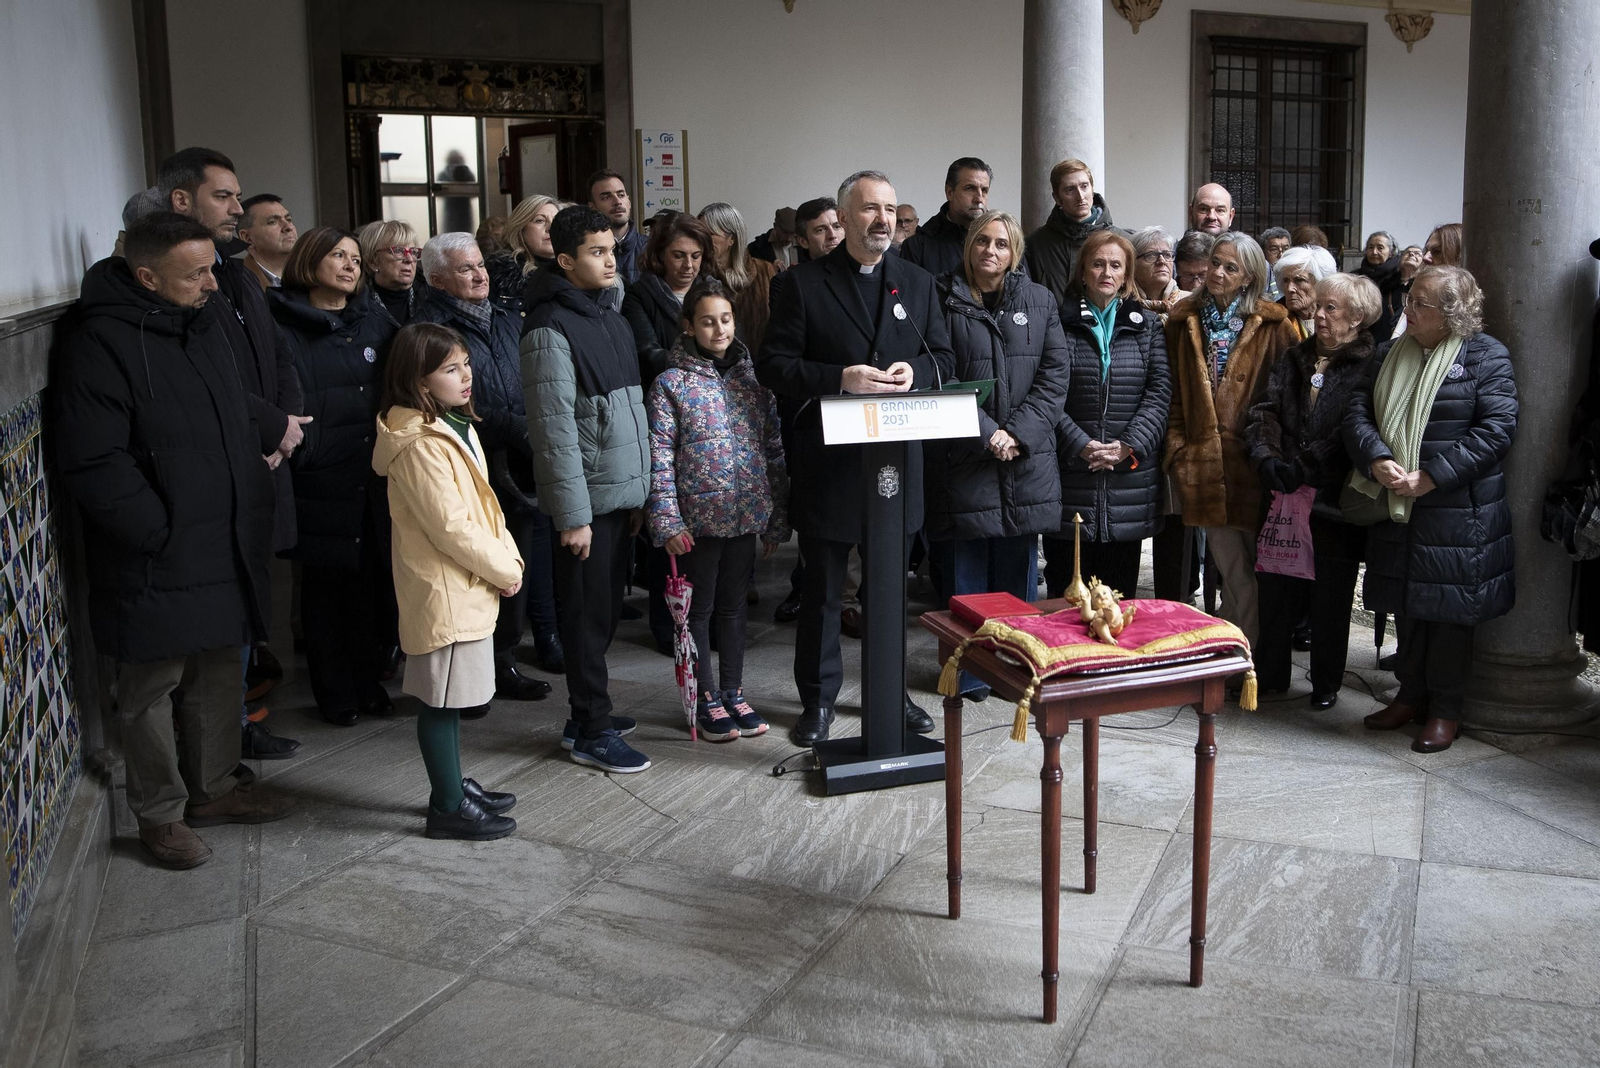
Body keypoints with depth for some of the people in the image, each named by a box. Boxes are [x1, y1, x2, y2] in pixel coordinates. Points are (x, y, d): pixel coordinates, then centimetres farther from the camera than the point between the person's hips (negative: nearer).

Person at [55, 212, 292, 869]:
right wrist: (164, 535, -18)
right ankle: (160, 815, 21)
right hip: (157, 565, -7)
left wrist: (255, 511, 12)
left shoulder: (205, 323, 9)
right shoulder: (102, 344, -17)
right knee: (151, 688, 7)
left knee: (219, 672, 17)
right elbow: (93, 466, -20)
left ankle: (212, 789, 33)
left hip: (226, 547, 8)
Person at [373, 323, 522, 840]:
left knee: (449, 696, 19)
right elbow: (451, 526, -23)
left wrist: (507, 558, 3)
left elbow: (483, 505, 14)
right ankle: (448, 807, 12)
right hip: (444, 590, -10)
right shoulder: (420, 444, -21)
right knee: (441, 699, 1)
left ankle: (452, 786, 32)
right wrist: (503, 570, -13)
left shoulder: (457, 426, 11)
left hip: (468, 586, 10)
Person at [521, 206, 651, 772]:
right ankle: (591, 732, 12)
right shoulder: (551, 329, -14)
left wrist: (640, 490, 15)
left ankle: (588, 714, 29)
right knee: (589, 618, 1)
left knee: (606, 612, 15)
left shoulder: (612, 319, 13)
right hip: (588, 501, -8)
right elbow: (555, 430, -18)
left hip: (623, 494, 8)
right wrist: (573, 514, -18)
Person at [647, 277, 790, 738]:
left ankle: (733, 691, 26)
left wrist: (777, 518, 6)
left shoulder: (752, 378, 5)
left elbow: (774, 449, 8)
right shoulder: (671, 384, -5)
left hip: (747, 516, 4)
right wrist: (667, 522, -14)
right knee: (700, 608, 8)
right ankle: (706, 698, 19)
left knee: (734, 604, 14)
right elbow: (660, 458, -8)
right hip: (698, 517, -3)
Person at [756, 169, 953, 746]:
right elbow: (773, 365, -6)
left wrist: (916, 369, -10)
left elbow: (944, 356, 13)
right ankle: (818, 698, 20)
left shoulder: (918, 282, 11)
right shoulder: (803, 283, -2)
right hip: (828, 459, -3)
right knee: (822, 587, 6)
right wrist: (839, 378, -20)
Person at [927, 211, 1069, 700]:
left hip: (1026, 457, 3)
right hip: (962, 456, -3)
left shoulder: (1039, 301, 10)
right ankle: (968, 673, 13)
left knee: (1018, 568, 9)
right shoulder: (943, 298, -1)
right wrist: (984, 433, -14)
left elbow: (1054, 375, 4)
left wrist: (1019, 433, -9)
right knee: (966, 570, 1)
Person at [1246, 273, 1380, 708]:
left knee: (1331, 592, 7)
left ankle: (1327, 683, 21)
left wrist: (1303, 468, -16)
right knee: (1275, 586, 8)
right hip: (1285, 493, 4)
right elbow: (1265, 411, 4)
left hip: (1335, 497, -4)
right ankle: (1270, 672, 23)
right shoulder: (1293, 359, 12)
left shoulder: (1371, 366, -5)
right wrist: (1266, 457, -13)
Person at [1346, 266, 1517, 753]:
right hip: (1397, 507, 5)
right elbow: (1358, 414, 3)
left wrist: (1431, 477, -19)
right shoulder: (1390, 356, 10)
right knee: (1407, 604, 13)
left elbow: (1496, 429, -13)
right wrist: (1377, 461, -17)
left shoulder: (1485, 356, -6)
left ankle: (1445, 708, 16)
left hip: (1458, 512, -5)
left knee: (1448, 608, 3)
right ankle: (1411, 694, 28)